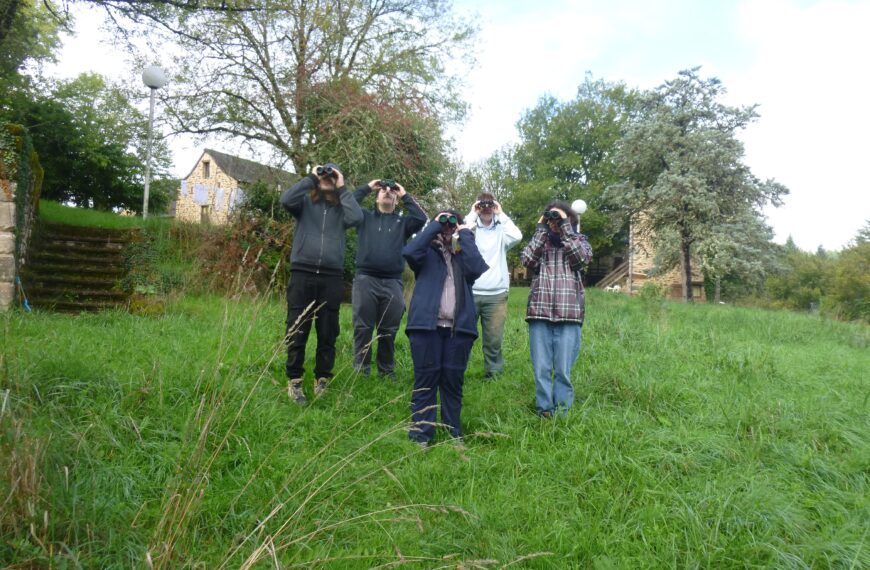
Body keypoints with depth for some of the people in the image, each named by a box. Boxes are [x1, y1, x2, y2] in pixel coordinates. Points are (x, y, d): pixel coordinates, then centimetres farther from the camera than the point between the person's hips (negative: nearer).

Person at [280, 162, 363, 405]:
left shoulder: (341, 208, 12)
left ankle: (322, 380, 20)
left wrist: (342, 189, -1)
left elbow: (356, 218, -9)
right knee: (296, 331, 2)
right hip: (302, 274, -1)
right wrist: (310, 178, -2)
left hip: (331, 278, 1)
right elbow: (286, 200, -10)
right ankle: (294, 381, 13)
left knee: (328, 333, 7)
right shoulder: (305, 202, 10)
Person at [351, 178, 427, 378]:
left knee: (388, 331, 7)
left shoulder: (402, 222, 16)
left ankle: (387, 370, 18)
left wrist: (405, 195, 8)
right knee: (362, 328, 1)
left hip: (392, 283, 1)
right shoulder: (365, 217, 14)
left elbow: (421, 218, -1)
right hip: (365, 279, -1)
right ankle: (361, 369, 9)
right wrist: (367, 188, 8)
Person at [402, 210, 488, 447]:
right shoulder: (428, 252, 13)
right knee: (425, 379, 0)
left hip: (458, 327, 2)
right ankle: (420, 435, 7)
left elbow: (478, 269, -7)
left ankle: (453, 434, 16)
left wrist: (465, 234, 1)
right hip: (427, 324, -2)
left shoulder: (466, 255, 17)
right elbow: (409, 251, -10)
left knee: (453, 380, 7)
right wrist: (434, 225, -2)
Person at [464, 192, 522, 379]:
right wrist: (472, 215, -1)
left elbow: (516, 236, -10)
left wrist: (501, 215, 0)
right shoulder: (471, 227, 9)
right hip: (470, 293, 0)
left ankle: (494, 374, 11)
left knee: (494, 339, 0)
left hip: (496, 294, 1)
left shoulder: (500, 229, 10)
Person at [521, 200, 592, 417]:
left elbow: (582, 257, -7)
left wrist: (566, 227, -2)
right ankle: (544, 411, 13)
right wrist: (541, 230, 2)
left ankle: (562, 412, 13)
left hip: (569, 314, -1)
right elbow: (528, 260, -2)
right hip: (539, 313, 1)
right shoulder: (541, 241, 18)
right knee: (541, 369, 3)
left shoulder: (578, 239, 15)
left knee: (563, 370, 2)